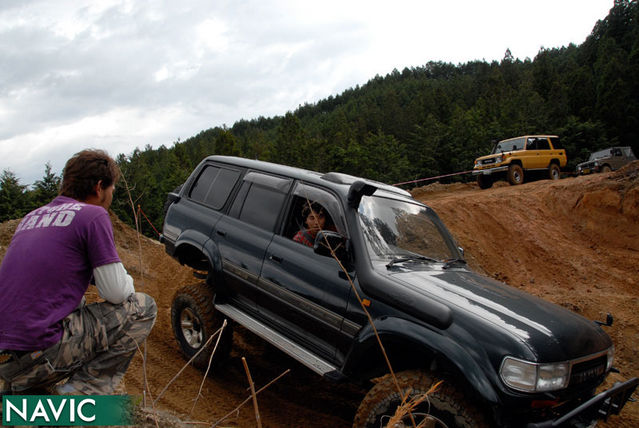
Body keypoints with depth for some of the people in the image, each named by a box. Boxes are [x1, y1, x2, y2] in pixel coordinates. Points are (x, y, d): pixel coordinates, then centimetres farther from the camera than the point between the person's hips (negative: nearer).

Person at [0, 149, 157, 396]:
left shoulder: (32, 216, 16)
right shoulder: (93, 215, -7)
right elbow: (116, 292, -7)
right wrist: (126, 280, 15)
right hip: (39, 354, -8)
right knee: (143, 307, 2)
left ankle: (25, 389, 20)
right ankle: (80, 393, -4)